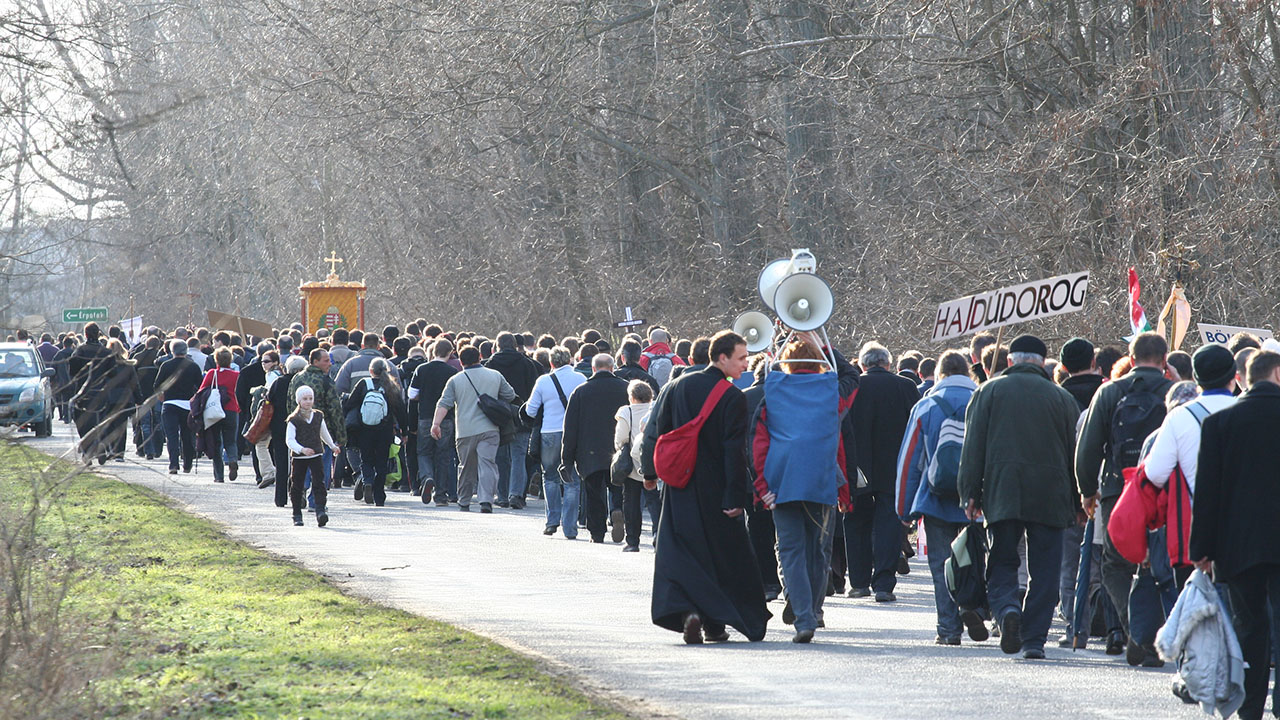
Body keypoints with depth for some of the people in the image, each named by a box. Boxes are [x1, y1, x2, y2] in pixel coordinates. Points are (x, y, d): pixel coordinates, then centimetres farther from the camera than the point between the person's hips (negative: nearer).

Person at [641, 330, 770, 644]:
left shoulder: (676, 388, 3)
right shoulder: (733, 397, -10)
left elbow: (654, 431, 6)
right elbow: (735, 450, -14)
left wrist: (650, 471, 17)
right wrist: (735, 496, -13)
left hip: (679, 489, 3)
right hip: (714, 489, -3)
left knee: (677, 553, 1)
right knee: (720, 554, 12)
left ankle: (685, 610, -21)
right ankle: (714, 622, 15)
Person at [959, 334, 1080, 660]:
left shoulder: (989, 392, 5)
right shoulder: (1062, 398, 7)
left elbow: (973, 447, 1)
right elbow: (1075, 453, 9)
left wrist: (970, 493, 4)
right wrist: (1078, 503, 16)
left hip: (1001, 493, 0)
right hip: (1049, 496, 0)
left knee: (1002, 563, 7)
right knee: (1043, 570, 5)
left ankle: (1007, 608, -22)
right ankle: (1034, 638, 0)